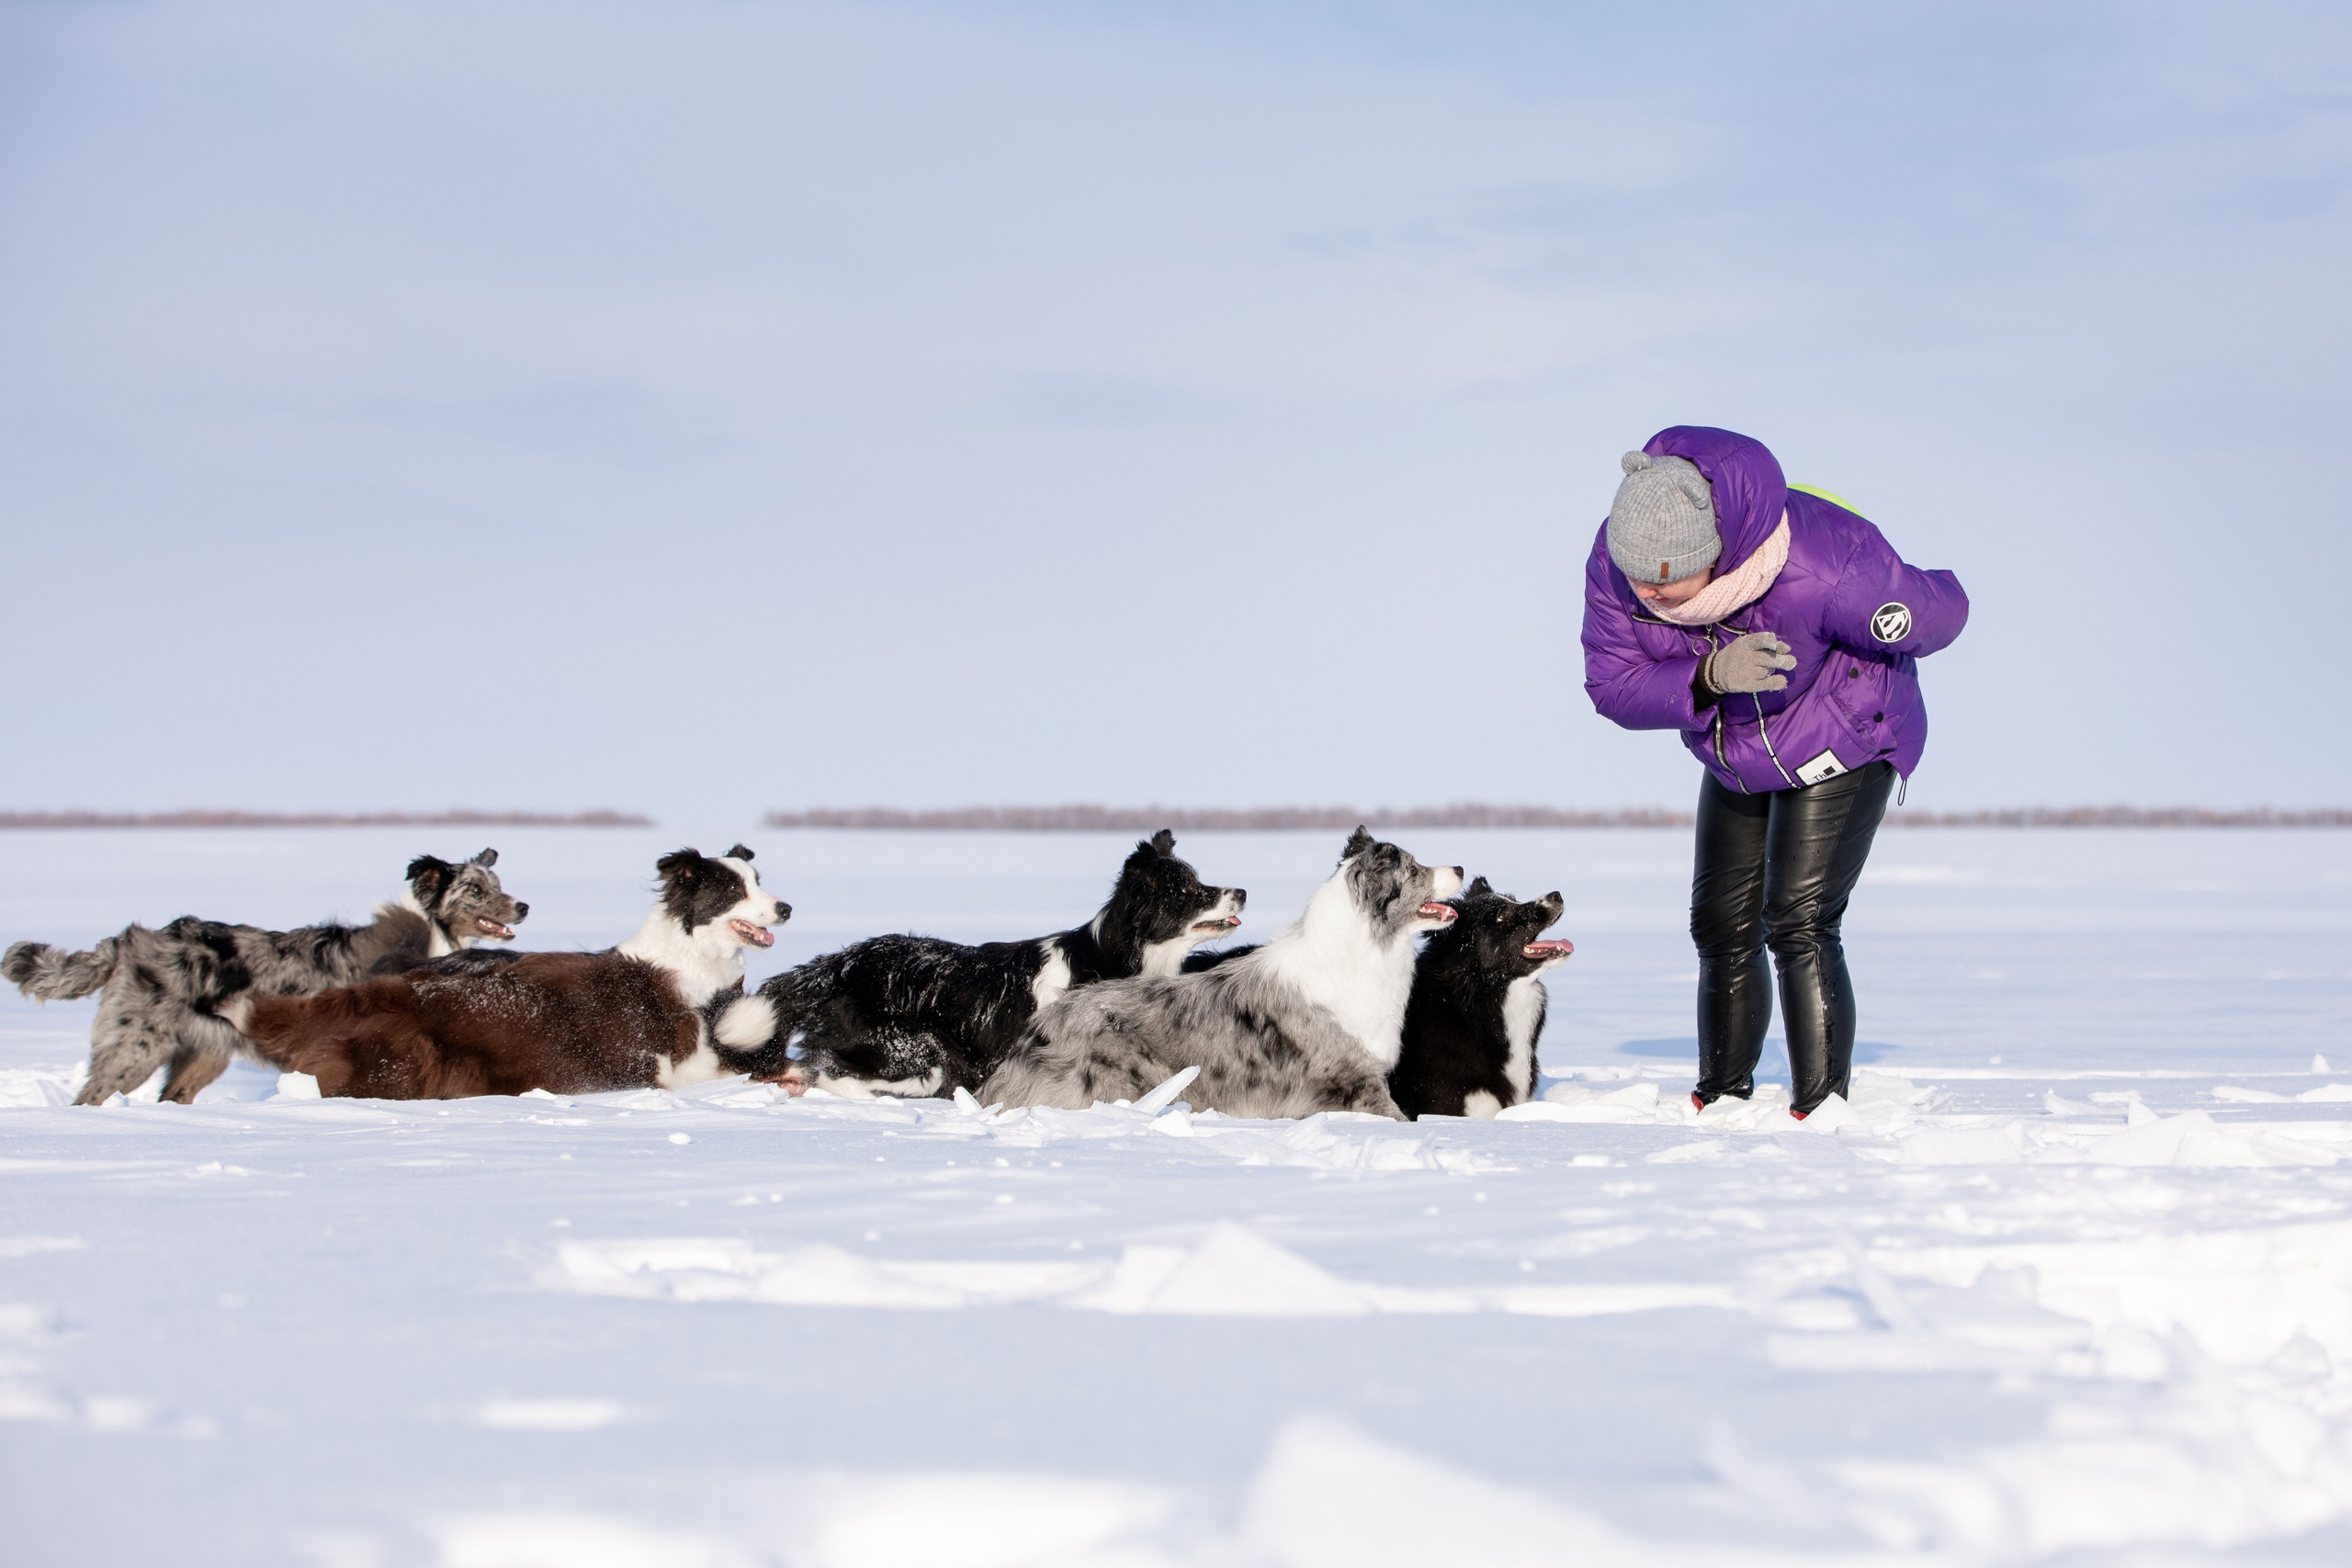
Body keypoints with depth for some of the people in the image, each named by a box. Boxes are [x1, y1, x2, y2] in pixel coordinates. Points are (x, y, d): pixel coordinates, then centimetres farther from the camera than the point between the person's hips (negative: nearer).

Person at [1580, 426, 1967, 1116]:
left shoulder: (1822, 567, -41)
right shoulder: (1614, 564, -26)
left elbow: (1937, 612, -23)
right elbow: (1612, 685, -20)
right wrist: (1710, 676, -40)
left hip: (1842, 746, -6)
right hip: (1737, 760, 6)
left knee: (1799, 927, -18)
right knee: (1722, 927, 10)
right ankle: (1724, 1099, 26)